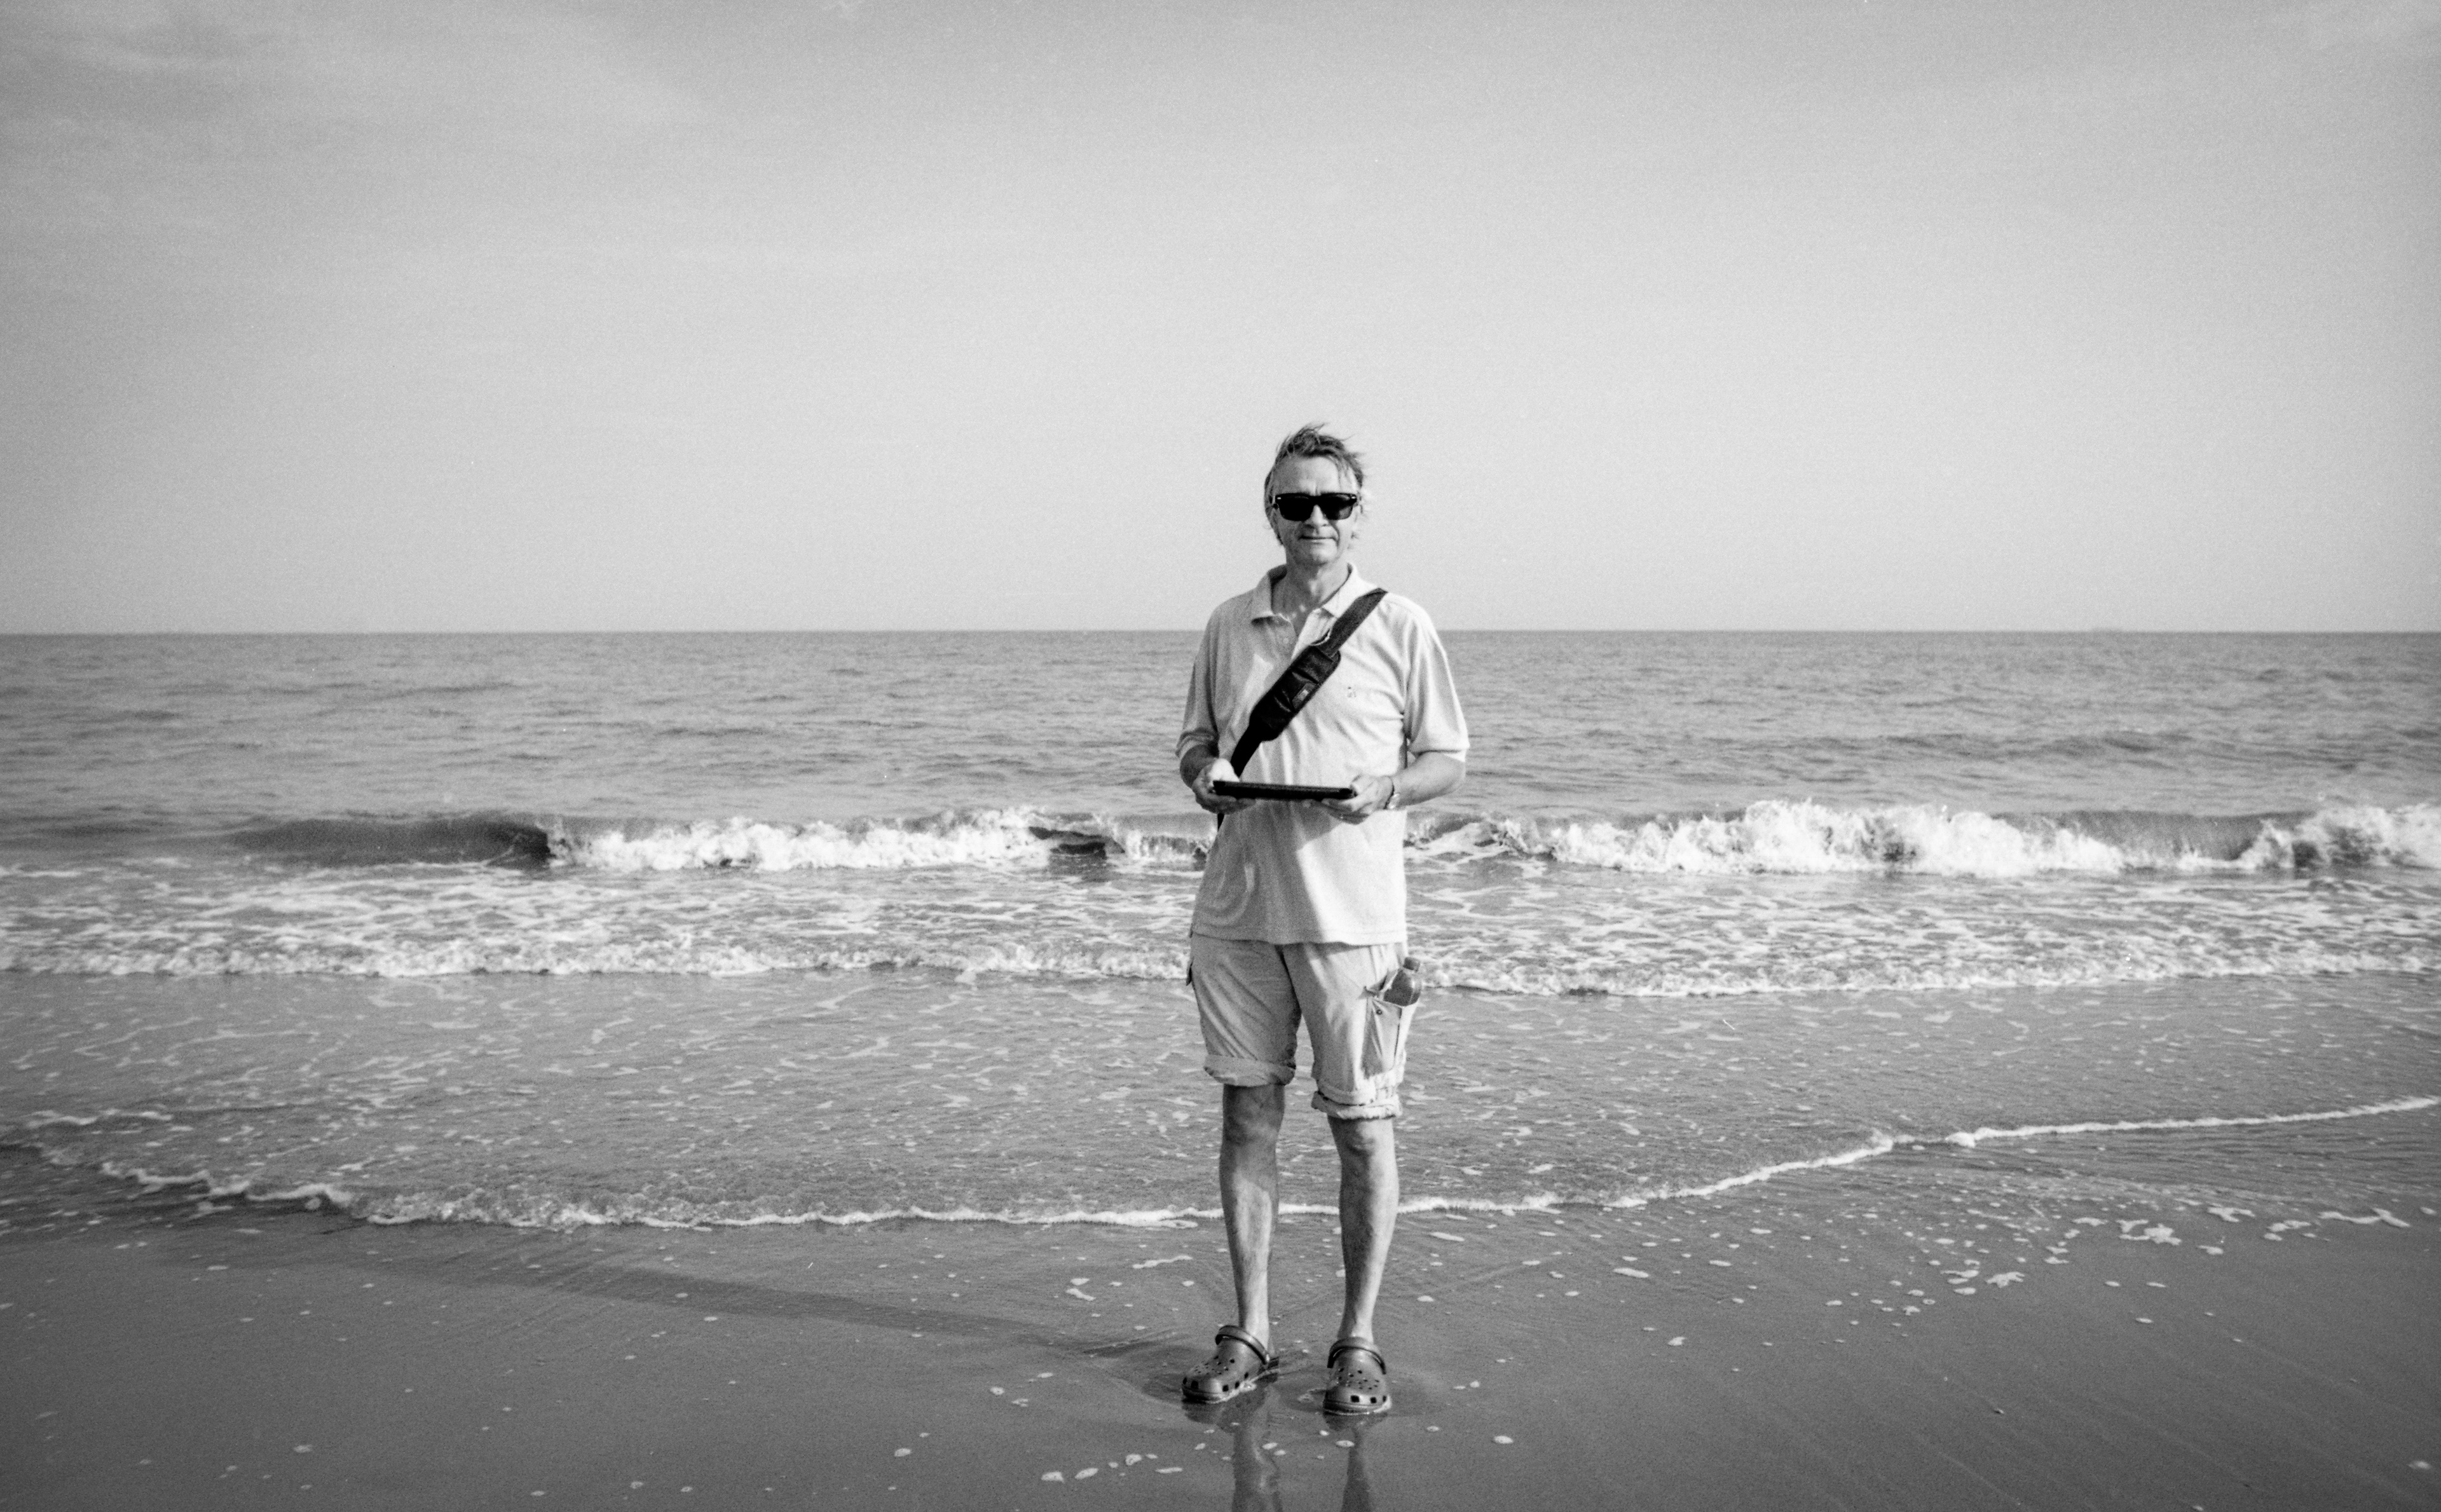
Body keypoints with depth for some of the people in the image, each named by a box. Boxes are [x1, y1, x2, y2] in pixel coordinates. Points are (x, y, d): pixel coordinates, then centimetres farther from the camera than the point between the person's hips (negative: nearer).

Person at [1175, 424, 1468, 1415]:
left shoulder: (1399, 626, 0)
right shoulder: (1229, 625, 10)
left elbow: (1449, 760, 5)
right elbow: (1195, 738, 19)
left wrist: (1385, 790, -15)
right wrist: (1205, 772, -4)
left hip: (1351, 913, -3)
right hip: (1236, 907, 3)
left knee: (1362, 1126, 3)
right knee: (1247, 1113, 8)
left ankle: (1358, 1343, 15)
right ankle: (1250, 1333, 19)